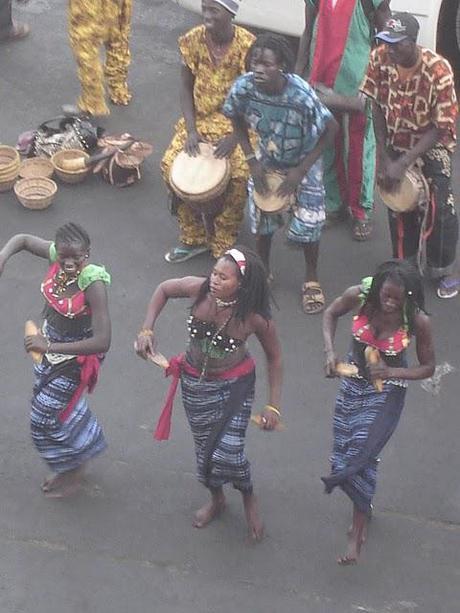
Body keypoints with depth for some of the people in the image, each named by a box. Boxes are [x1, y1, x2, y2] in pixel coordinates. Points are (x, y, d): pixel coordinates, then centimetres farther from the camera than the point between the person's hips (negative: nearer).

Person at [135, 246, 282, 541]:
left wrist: (273, 406, -12)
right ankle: (216, 500, 48)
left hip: (235, 384, -3)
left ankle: (249, 499, 24)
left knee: (228, 451, -11)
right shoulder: (199, 289, -24)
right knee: (204, 447, 18)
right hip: (195, 381, 3)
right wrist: (147, 329, -13)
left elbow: (275, 357, -11)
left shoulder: (255, 318, -28)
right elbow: (164, 289, -3)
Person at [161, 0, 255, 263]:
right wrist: (191, 129, -12)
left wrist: (234, 137, -21)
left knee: (240, 174, -26)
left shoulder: (248, 45, -16)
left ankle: (223, 246, -5)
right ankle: (193, 238, 5)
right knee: (170, 165, -14)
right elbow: (186, 86, 0)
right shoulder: (193, 40, -7)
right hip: (201, 118, 4)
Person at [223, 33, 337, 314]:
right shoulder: (243, 87, -27)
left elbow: (331, 129, -23)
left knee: (308, 222, -2)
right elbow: (238, 120, -5)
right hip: (268, 158, 3)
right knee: (261, 214, 9)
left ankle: (312, 278, 24)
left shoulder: (301, 96, -37)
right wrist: (252, 160, -10)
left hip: (304, 161, -3)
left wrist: (301, 170, -20)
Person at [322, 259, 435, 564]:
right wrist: (330, 352, -15)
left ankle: (357, 534, 12)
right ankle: (365, 509, 42)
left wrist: (392, 373, -28)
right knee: (345, 455, 13)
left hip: (387, 392, -3)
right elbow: (331, 314, -1)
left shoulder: (418, 321, -26)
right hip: (354, 382, 4)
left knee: (359, 458, -8)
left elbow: (428, 367, -12)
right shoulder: (359, 296, -23)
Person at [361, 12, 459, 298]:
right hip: (395, 143, 3)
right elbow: (377, 107, -8)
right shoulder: (379, 59, -20)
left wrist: (403, 164, -27)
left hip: (431, 146, -3)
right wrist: (384, 158, -11)